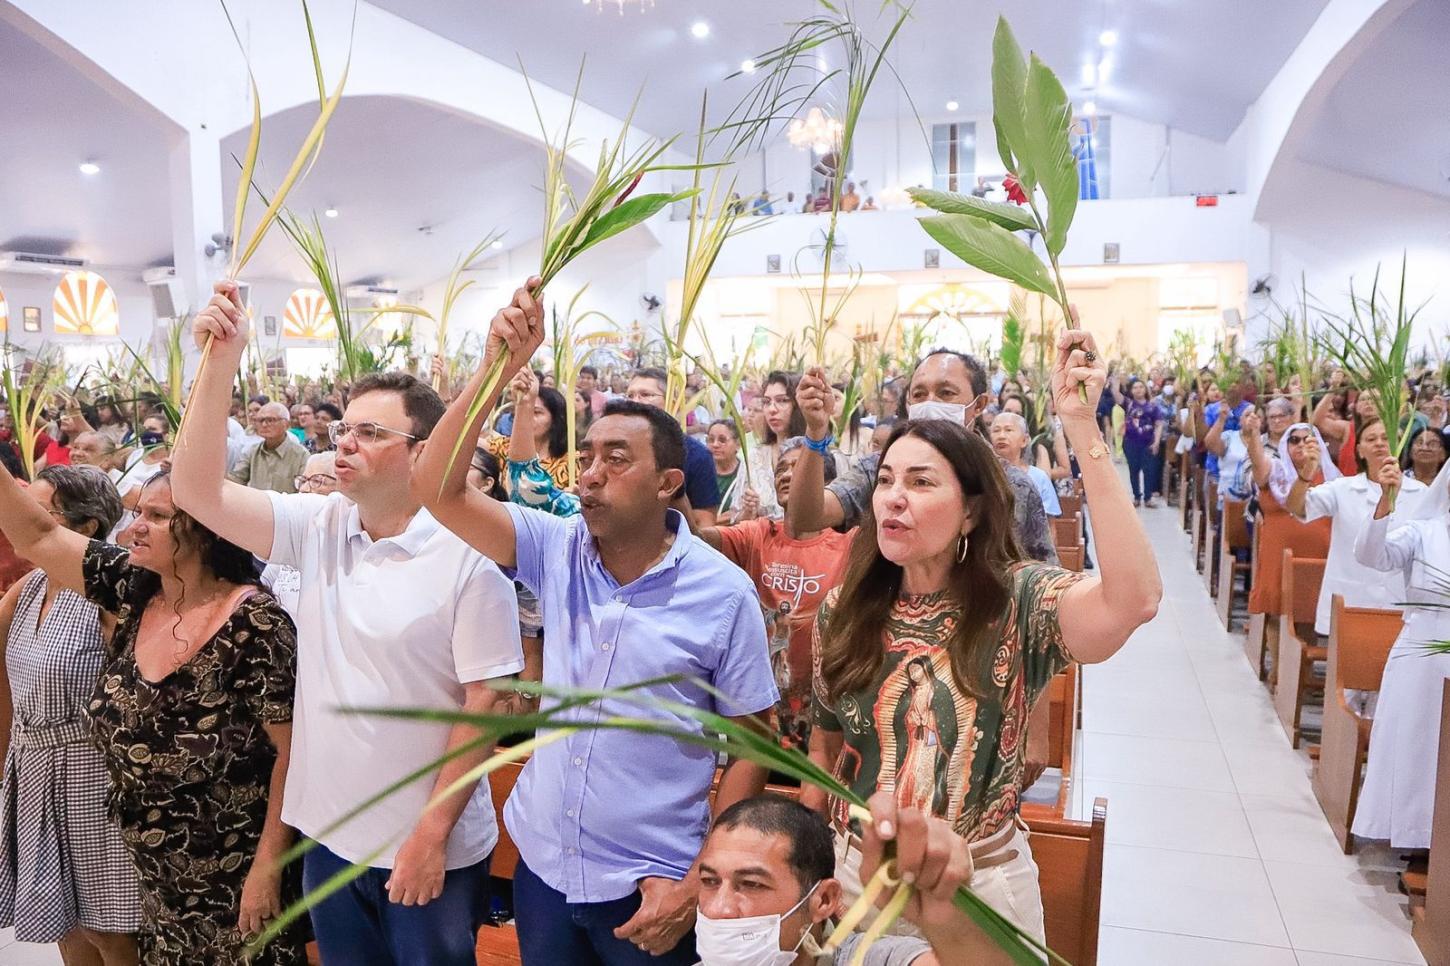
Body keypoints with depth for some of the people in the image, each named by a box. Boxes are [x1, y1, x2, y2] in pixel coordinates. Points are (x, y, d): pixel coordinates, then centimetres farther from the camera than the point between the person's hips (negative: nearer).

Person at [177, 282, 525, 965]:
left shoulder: (467, 554, -16)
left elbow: (486, 701, -16)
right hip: (329, 836, 5)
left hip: (430, 850, -5)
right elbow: (196, 491, -9)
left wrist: (433, 831, -16)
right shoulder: (316, 527, -1)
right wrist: (220, 364, -18)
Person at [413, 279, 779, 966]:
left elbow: (750, 745, -8)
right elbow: (436, 488, -14)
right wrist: (497, 366, -23)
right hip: (541, 864, 4)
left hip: (648, 887, -3)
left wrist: (697, 884, -11)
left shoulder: (723, 593, -13)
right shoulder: (557, 550, -4)